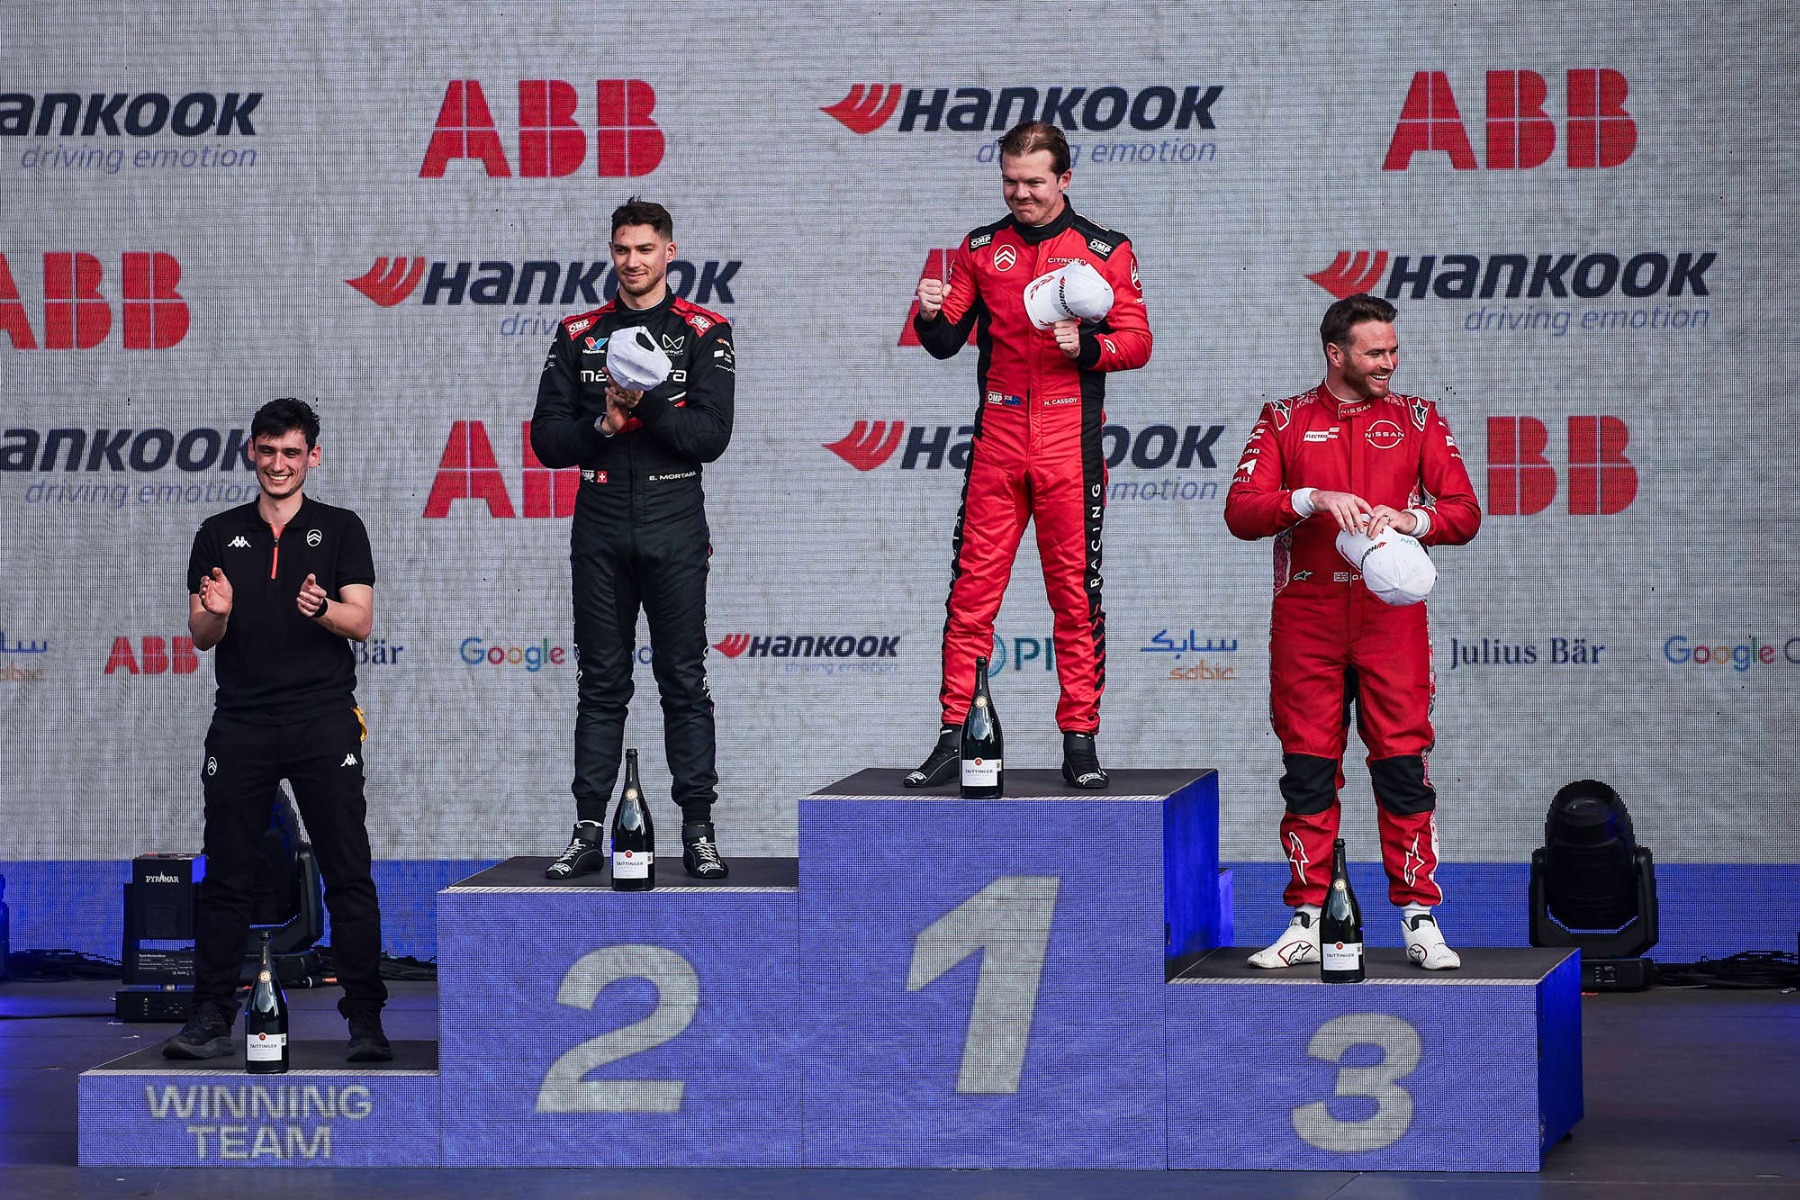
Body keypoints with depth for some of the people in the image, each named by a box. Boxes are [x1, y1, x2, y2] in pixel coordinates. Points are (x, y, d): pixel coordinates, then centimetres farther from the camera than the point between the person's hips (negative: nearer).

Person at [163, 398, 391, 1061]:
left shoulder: (340, 529, 7)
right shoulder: (220, 535, 13)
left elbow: (361, 622, 0)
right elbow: (200, 635, 9)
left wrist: (320, 608, -21)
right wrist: (216, 613, -13)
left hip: (323, 718, -2)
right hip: (241, 725, 2)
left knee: (348, 875, -5)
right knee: (226, 876, 1)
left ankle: (366, 1019, -3)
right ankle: (211, 1019, 5)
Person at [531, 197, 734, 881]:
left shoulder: (704, 333, 3)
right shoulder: (579, 336, 11)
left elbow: (711, 434, -7)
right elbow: (547, 439, 6)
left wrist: (647, 405, -19)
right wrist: (603, 424, -11)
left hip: (674, 528, -2)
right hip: (600, 530, 3)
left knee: (685, 682, -2)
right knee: (600, 683, 4)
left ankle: (699, 831, 0)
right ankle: (589, 832, 5)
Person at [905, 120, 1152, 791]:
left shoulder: (1105, 251, 5)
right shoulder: (980, 249, 11)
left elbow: (1137, 343, 2)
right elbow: (946, 344, 10)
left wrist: (1086, 346, -17)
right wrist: (931, 317, -12)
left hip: (1070, 444, -2)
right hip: (997, 438, 2)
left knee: (1075, 592, 0)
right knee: (973, 588, -2)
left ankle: (1080, 741, 5)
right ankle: (954, 736, 1)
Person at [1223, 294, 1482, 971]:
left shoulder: (1418, 420, 11)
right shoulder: (1285, 421, 9)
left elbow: (1463, 512, 4)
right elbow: (1241, 512, -1)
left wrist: (1409, 519, -15)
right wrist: (1313, 499, -16)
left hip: (1391, 616, 0)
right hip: (1305, 617, 0)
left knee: (1403, 766, -4)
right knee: (1308, 769, 1)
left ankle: (1421, 922, -1)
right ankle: (1308, 922, 7)